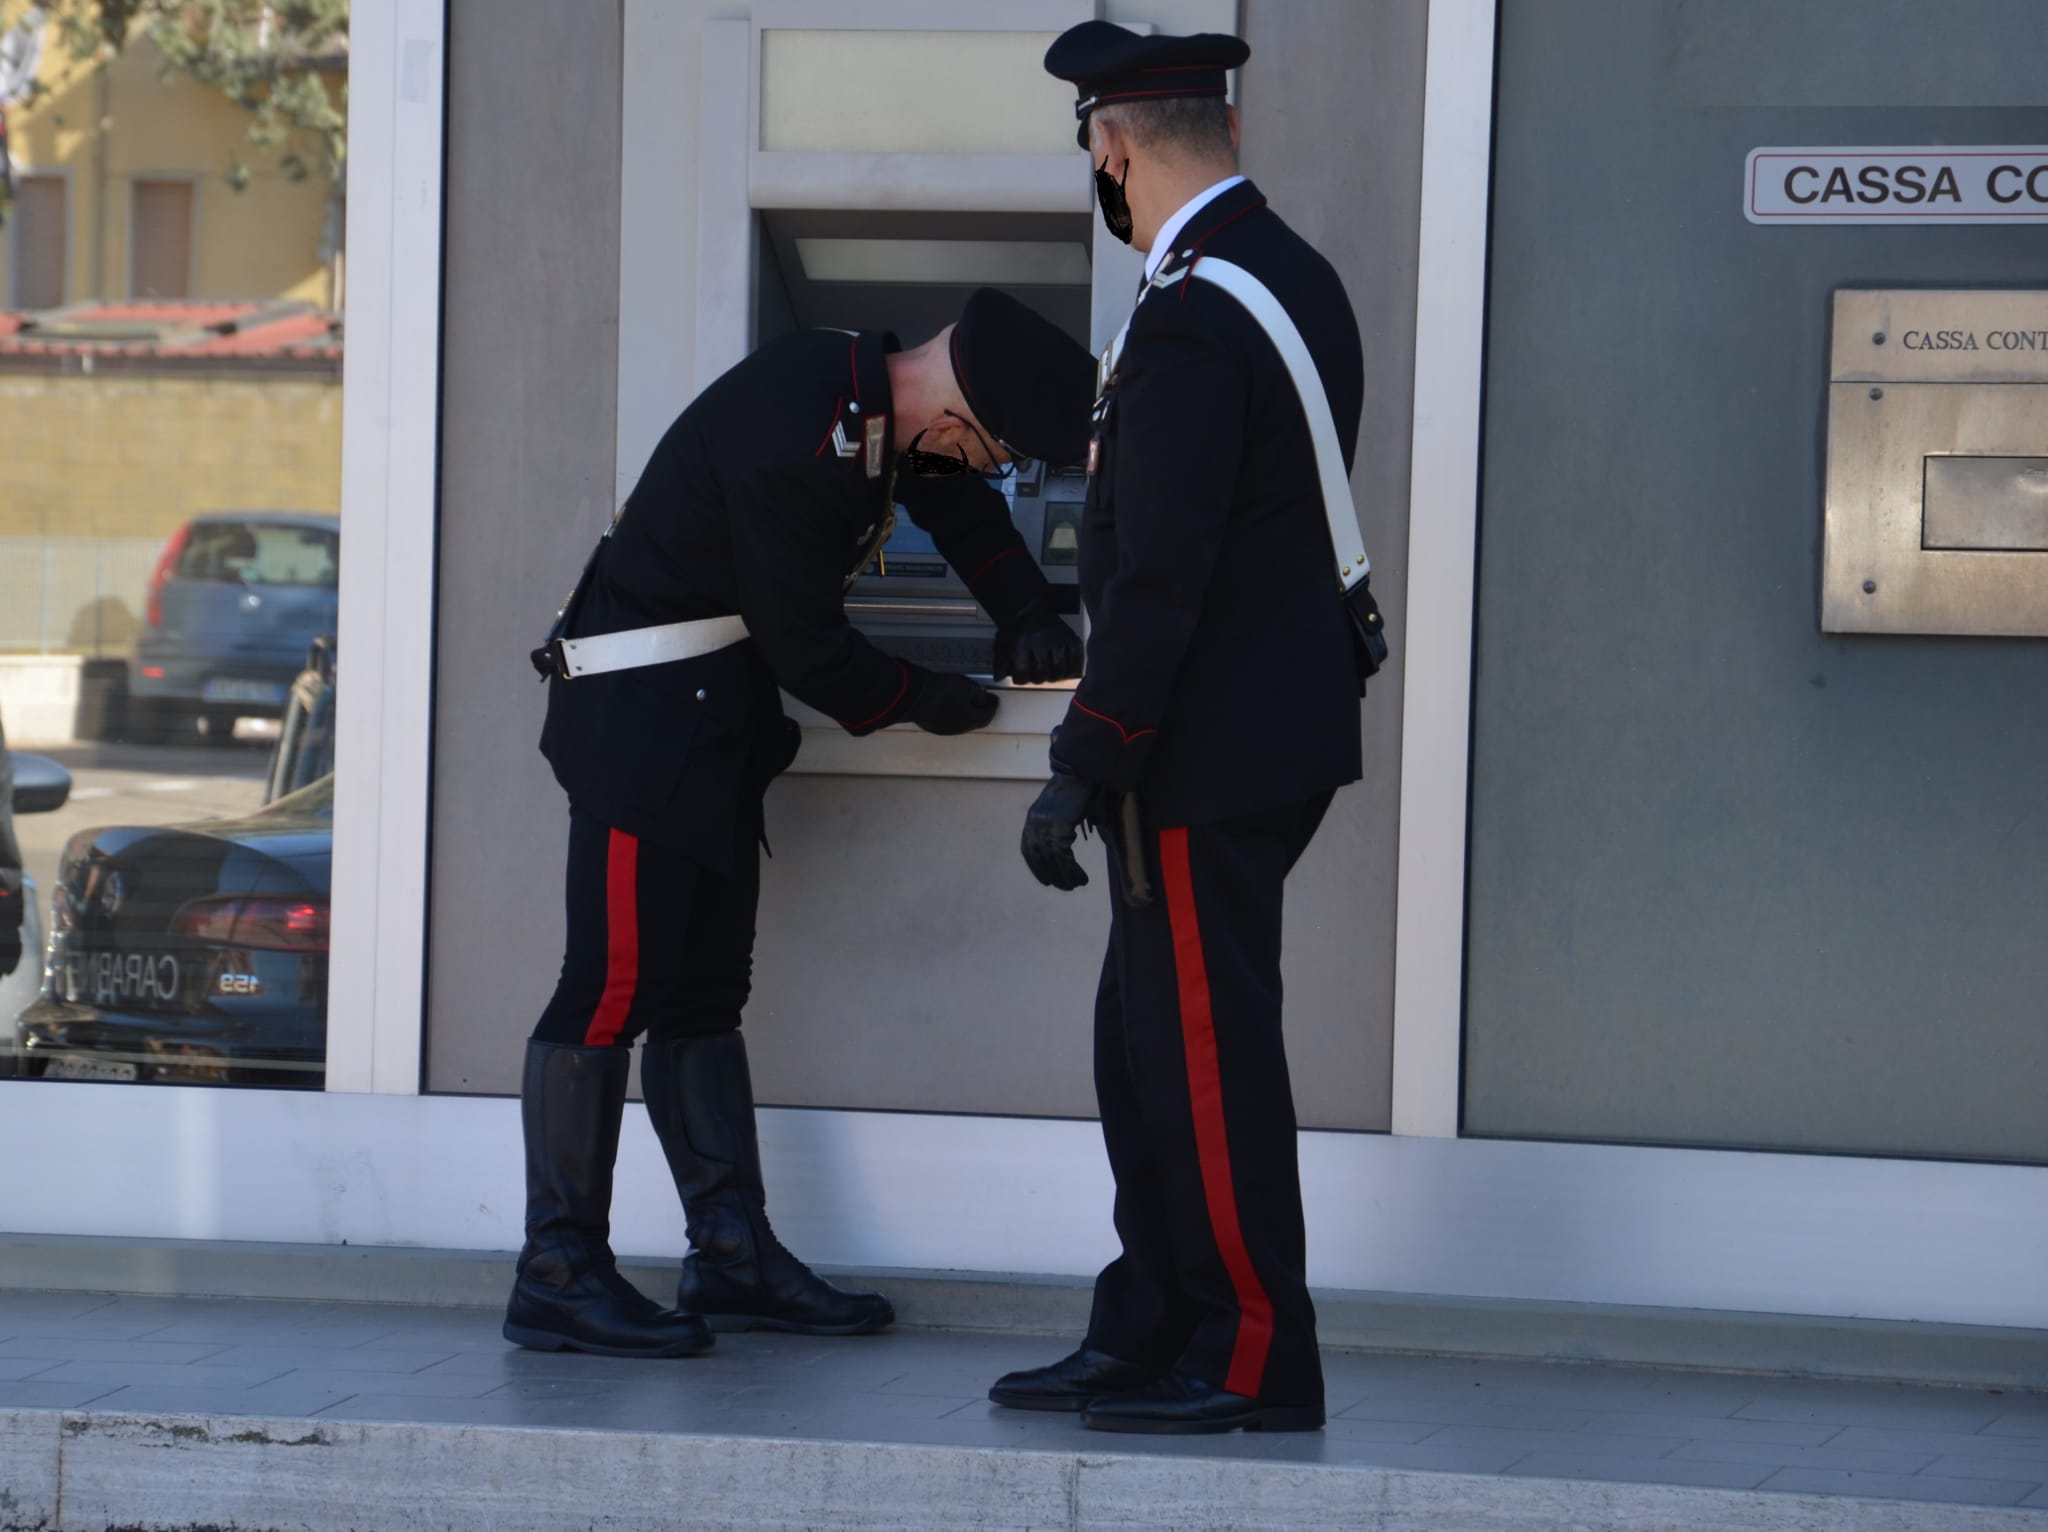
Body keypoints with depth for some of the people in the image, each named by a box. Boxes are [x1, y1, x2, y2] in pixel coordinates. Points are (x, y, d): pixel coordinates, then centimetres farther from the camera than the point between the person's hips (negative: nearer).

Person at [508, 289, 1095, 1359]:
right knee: (617, 979, -11)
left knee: (704, 987, 11)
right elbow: (807, 648, -20)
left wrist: (1025, 617, 9)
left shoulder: (876, 393, 2)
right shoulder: (794, 446, -27)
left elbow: (963, 512, 23)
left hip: (714, 712, 10)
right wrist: (925, 702, -5)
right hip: (642, 714, -10)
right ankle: (557, 1274, -8)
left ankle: (733, 1256, 15)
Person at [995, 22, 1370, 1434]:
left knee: (1208, 1060, -2)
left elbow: (1160, 579, -22)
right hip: (1281, 726, 10)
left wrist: (1083, 772, -17)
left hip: (1209, 759, -10)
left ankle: (1252, 1361, 5)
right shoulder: (1297, 277, 10)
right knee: (1149, 1047, 15)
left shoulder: (1192, 321, -20)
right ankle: (1149, 1336, 21)